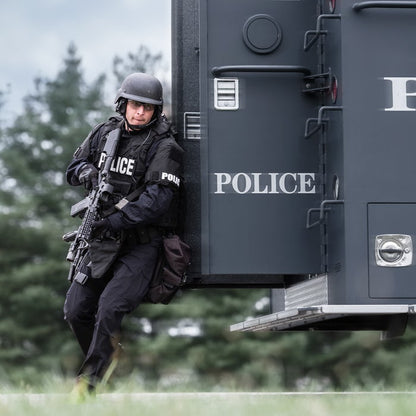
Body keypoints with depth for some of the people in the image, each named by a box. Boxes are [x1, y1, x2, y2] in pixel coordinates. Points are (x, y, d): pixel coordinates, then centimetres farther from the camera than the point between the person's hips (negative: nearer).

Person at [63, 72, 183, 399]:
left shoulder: (165, 148, -9)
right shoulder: (105, 133, 10)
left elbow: (156, 200, -19)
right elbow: (73, 168, 21)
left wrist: (112, 222, -25)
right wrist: (86, 171, -5)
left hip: (141, 243, -6)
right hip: (103, 239, 6)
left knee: (110, 308, -22)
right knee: (76, 310, -1)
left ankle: (89, 377, -12)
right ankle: (111, 356, 21)